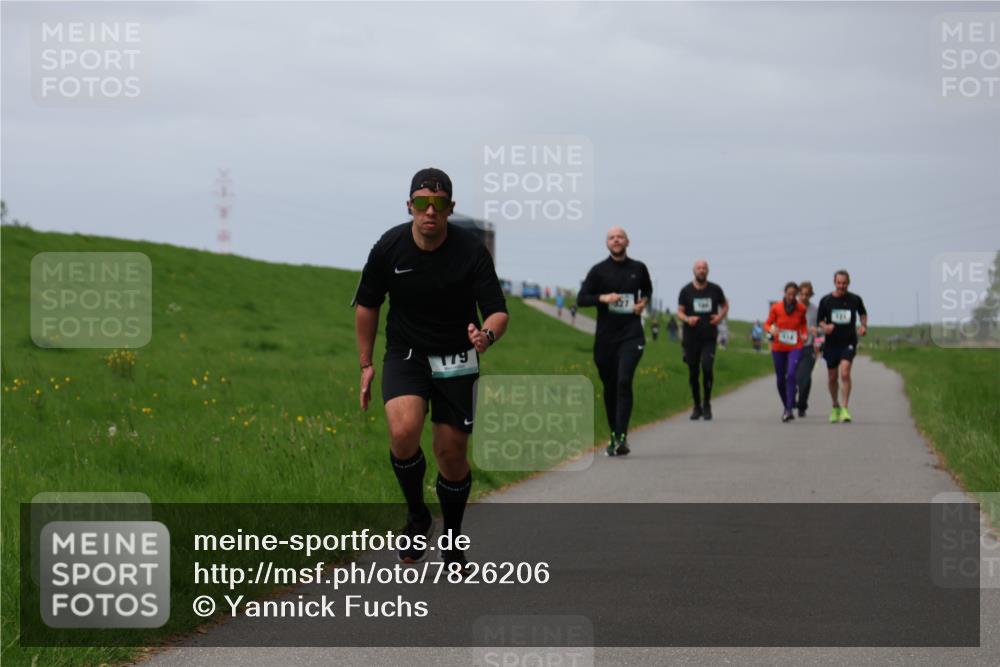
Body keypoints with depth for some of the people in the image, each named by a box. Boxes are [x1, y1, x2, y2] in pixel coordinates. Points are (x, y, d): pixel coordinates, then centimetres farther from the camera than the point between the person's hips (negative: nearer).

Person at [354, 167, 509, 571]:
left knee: (452, 454, 2)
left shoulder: (472, 252, -15)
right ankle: (417, 516, 0)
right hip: (405, 355, 0)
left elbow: (498, 311, -14)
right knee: (403, 432, -25)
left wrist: (487, 335, -38)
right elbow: (367, 305, 5)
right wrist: (366, 364, 6)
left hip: (456, 359, 0)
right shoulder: (389, 247, -10)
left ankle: (452, 541, 25)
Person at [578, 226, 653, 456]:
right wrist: (602, 298, -15)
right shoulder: (599, 271, 2)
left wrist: (643, 302, 5)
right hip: (605, 336, 1)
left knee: (624, 381, -17)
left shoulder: (638, 269, 8)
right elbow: (581, 298, 1)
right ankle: (614, 435, 21)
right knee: (610, 386, 8)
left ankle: (621, 437, -22)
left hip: (631, 334, -1)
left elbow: (647, 289, 27)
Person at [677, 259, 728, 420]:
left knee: (707, 367, -18)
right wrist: (687, 319, -19)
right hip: (691, 338, 1)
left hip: (709, 337, -1)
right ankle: (697, 407, 18)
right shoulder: (686, 291, 2)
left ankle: (707, 404, -4)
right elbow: (680, 312, 3)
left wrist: (720, 316, -3)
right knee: (693, 373, 4)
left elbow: (725, 305, 18)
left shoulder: (715, 290, 5)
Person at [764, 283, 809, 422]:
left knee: (791, 375, -20)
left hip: (795, 347, -1)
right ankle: (786, 407, 31)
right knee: (780, 379, 8)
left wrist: (805, 334, -3)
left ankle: (789, 410, -23)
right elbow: (767, 324, 3)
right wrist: (771, 330, -20)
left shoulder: (801, 309, -2)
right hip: (778, 348, 1)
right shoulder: (776, 308, -6)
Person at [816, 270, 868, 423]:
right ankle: (835, 406, 32)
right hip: (831, 343, 2)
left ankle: (844, 409, -16)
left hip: (849, 342, -2)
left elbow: (863, 313, 19)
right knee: (832, 378, 9)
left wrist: (864, 326, 1)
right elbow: (819, 320, 6)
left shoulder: (855, 299, -1)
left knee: (845, 373, -20)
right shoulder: (826, 300, -1)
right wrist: (825, 327, -16)